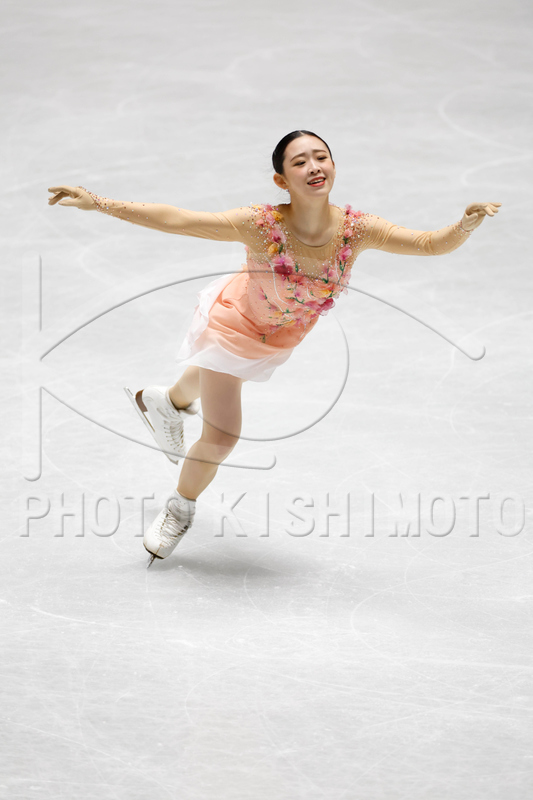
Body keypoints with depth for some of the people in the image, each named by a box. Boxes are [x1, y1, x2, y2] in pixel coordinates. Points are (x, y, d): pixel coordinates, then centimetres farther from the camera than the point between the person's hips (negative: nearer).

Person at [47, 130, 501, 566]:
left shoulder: (356, 230, -29)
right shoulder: (261, 225, -38)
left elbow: (430, 244, -25)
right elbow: (173, 220, -36)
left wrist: (465, 226, -46)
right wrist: (98, 204, -41)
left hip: (279, 340, 5)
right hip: (233, 322, -4)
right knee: (221, 437, -4)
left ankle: (169, 403, 70)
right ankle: (181, 510, 28)